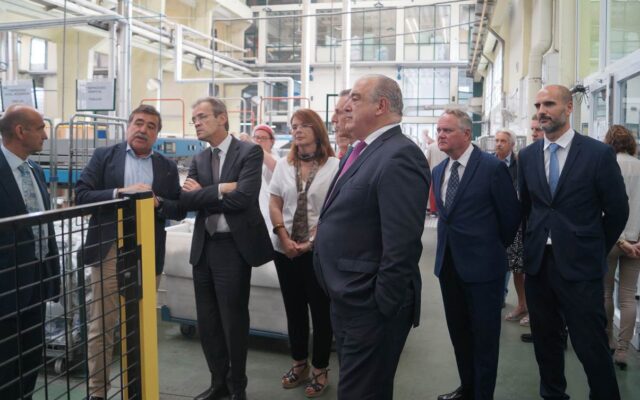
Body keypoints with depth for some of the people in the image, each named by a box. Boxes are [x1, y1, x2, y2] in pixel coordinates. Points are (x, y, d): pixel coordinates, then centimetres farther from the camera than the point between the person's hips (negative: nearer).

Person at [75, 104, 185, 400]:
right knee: (101, 326, 4)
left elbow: (179, 209, 6)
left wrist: (157, 202, -13)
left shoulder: (167, 167, 9)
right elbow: (81, 195, -5)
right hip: (108, 251, -2)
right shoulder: (104, 156, 4)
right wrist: (121, 192, -17)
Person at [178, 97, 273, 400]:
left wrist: (203, 193, -10)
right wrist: (220, 190, -16)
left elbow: (244, 197, -21)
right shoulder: (199, 159, 11)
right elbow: (184, 199, -3)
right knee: (207, 321, 14)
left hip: (233, 247, -6)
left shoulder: (249, 152, -7)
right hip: (203, 247, 6)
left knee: (233, 320, 5)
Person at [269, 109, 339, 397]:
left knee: (320, 310, 5)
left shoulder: (334, 166, -7)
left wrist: (311, 242, -14)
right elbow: (274, 205, 6)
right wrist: (285, 239, -7)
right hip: (285, 249, 4)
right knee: (294, 308, 14)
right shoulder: (284, 165, 7)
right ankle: (300, 364, 29)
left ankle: (320, 370, 20)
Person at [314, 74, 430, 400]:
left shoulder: (399, 156, -20)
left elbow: (401, 244, -25)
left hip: (371, 306, -10)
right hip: (348, 299, 10)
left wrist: (382, 306, -21)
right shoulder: (365, 152, 12)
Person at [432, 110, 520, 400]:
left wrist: (497, 247, 6)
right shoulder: (439, 171, 8)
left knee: (484, 336, 6)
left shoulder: (493, 167, -13)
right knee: (458, 332, 17)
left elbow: (511, 214, -5)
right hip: (448, 264, 7)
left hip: (482, 264, -6)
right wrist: (451, 244, 12)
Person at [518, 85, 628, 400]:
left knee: (591, 346, 1)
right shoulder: (528, 155, 5)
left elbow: (617, 211, -1)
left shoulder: (599, 153, -7)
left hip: (579, 266, -4)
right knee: (545, 340, 15)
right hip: (538, 263, 4)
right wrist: (533, 244, 14)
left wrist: (596, 251, 6)